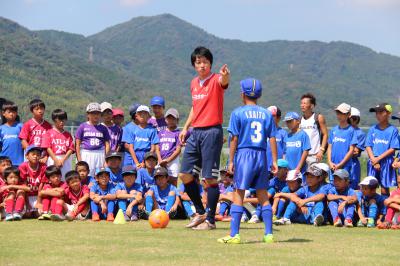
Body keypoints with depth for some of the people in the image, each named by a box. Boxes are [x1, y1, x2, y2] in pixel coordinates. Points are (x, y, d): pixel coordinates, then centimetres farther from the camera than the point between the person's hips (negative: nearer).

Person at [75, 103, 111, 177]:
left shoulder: (103, 128, 12)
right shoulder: (83, 127, 6)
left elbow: (107, 144, 10)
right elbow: (77, 144, 4)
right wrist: (79, 159, -4)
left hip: (100, 154, 2)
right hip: (86, 154, -2)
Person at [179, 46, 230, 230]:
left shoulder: (215, 80, -8)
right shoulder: (194, 83, 14)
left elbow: (224, 82, -32)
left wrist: (225, 76, -56)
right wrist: (186, 128, 19)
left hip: (212, 132, -7)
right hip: (195, 132, 7)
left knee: (210, 178, -5)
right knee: (185, 175, 8)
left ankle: (210, 220, 4)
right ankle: (200, 212, 23)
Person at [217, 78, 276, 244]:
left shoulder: (238, 113, -3)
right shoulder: (267, 114, 7)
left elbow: (234, 138, -5)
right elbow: (272, 139, 4)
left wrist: (231, 161, -1)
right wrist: (274, 161, 8)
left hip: (244, 155, -4)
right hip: (262, 156, 4)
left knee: (238, 194, -2)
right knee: (263, 195, 10)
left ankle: (234, 235, -6)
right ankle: (268, 234, 8)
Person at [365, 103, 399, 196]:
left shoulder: (393, 130, -2)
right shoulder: (372, 129, 8)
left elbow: (392, 149, -6)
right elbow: (368, 146, 5)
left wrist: (379, 158, -12)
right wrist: (374, 161, -9)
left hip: (386, 163, -3)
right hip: (373, 163, 3)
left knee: (384, 188, -1)